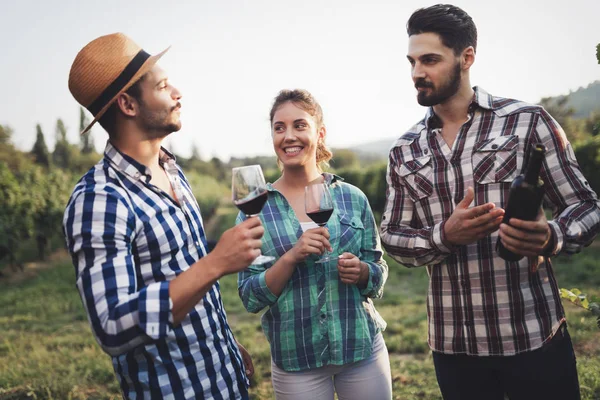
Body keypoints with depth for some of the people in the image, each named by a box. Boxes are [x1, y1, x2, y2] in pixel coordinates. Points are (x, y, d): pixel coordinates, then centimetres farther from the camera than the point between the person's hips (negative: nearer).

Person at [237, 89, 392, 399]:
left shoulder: (353, 198, -1)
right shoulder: (255, 209, -4)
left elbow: (379, 275, 6)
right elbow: (250, 298, -7)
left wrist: (361, 271, -15)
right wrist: (292, 257, -21)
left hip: (363, 348, 2)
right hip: (296, 359, -1)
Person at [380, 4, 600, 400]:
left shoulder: (527, 120, -3)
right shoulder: (405, 151, 6)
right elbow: (392, 236, 6)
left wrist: (550, 237, -24)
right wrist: (445, 235, -14)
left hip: (533, 334, -2)